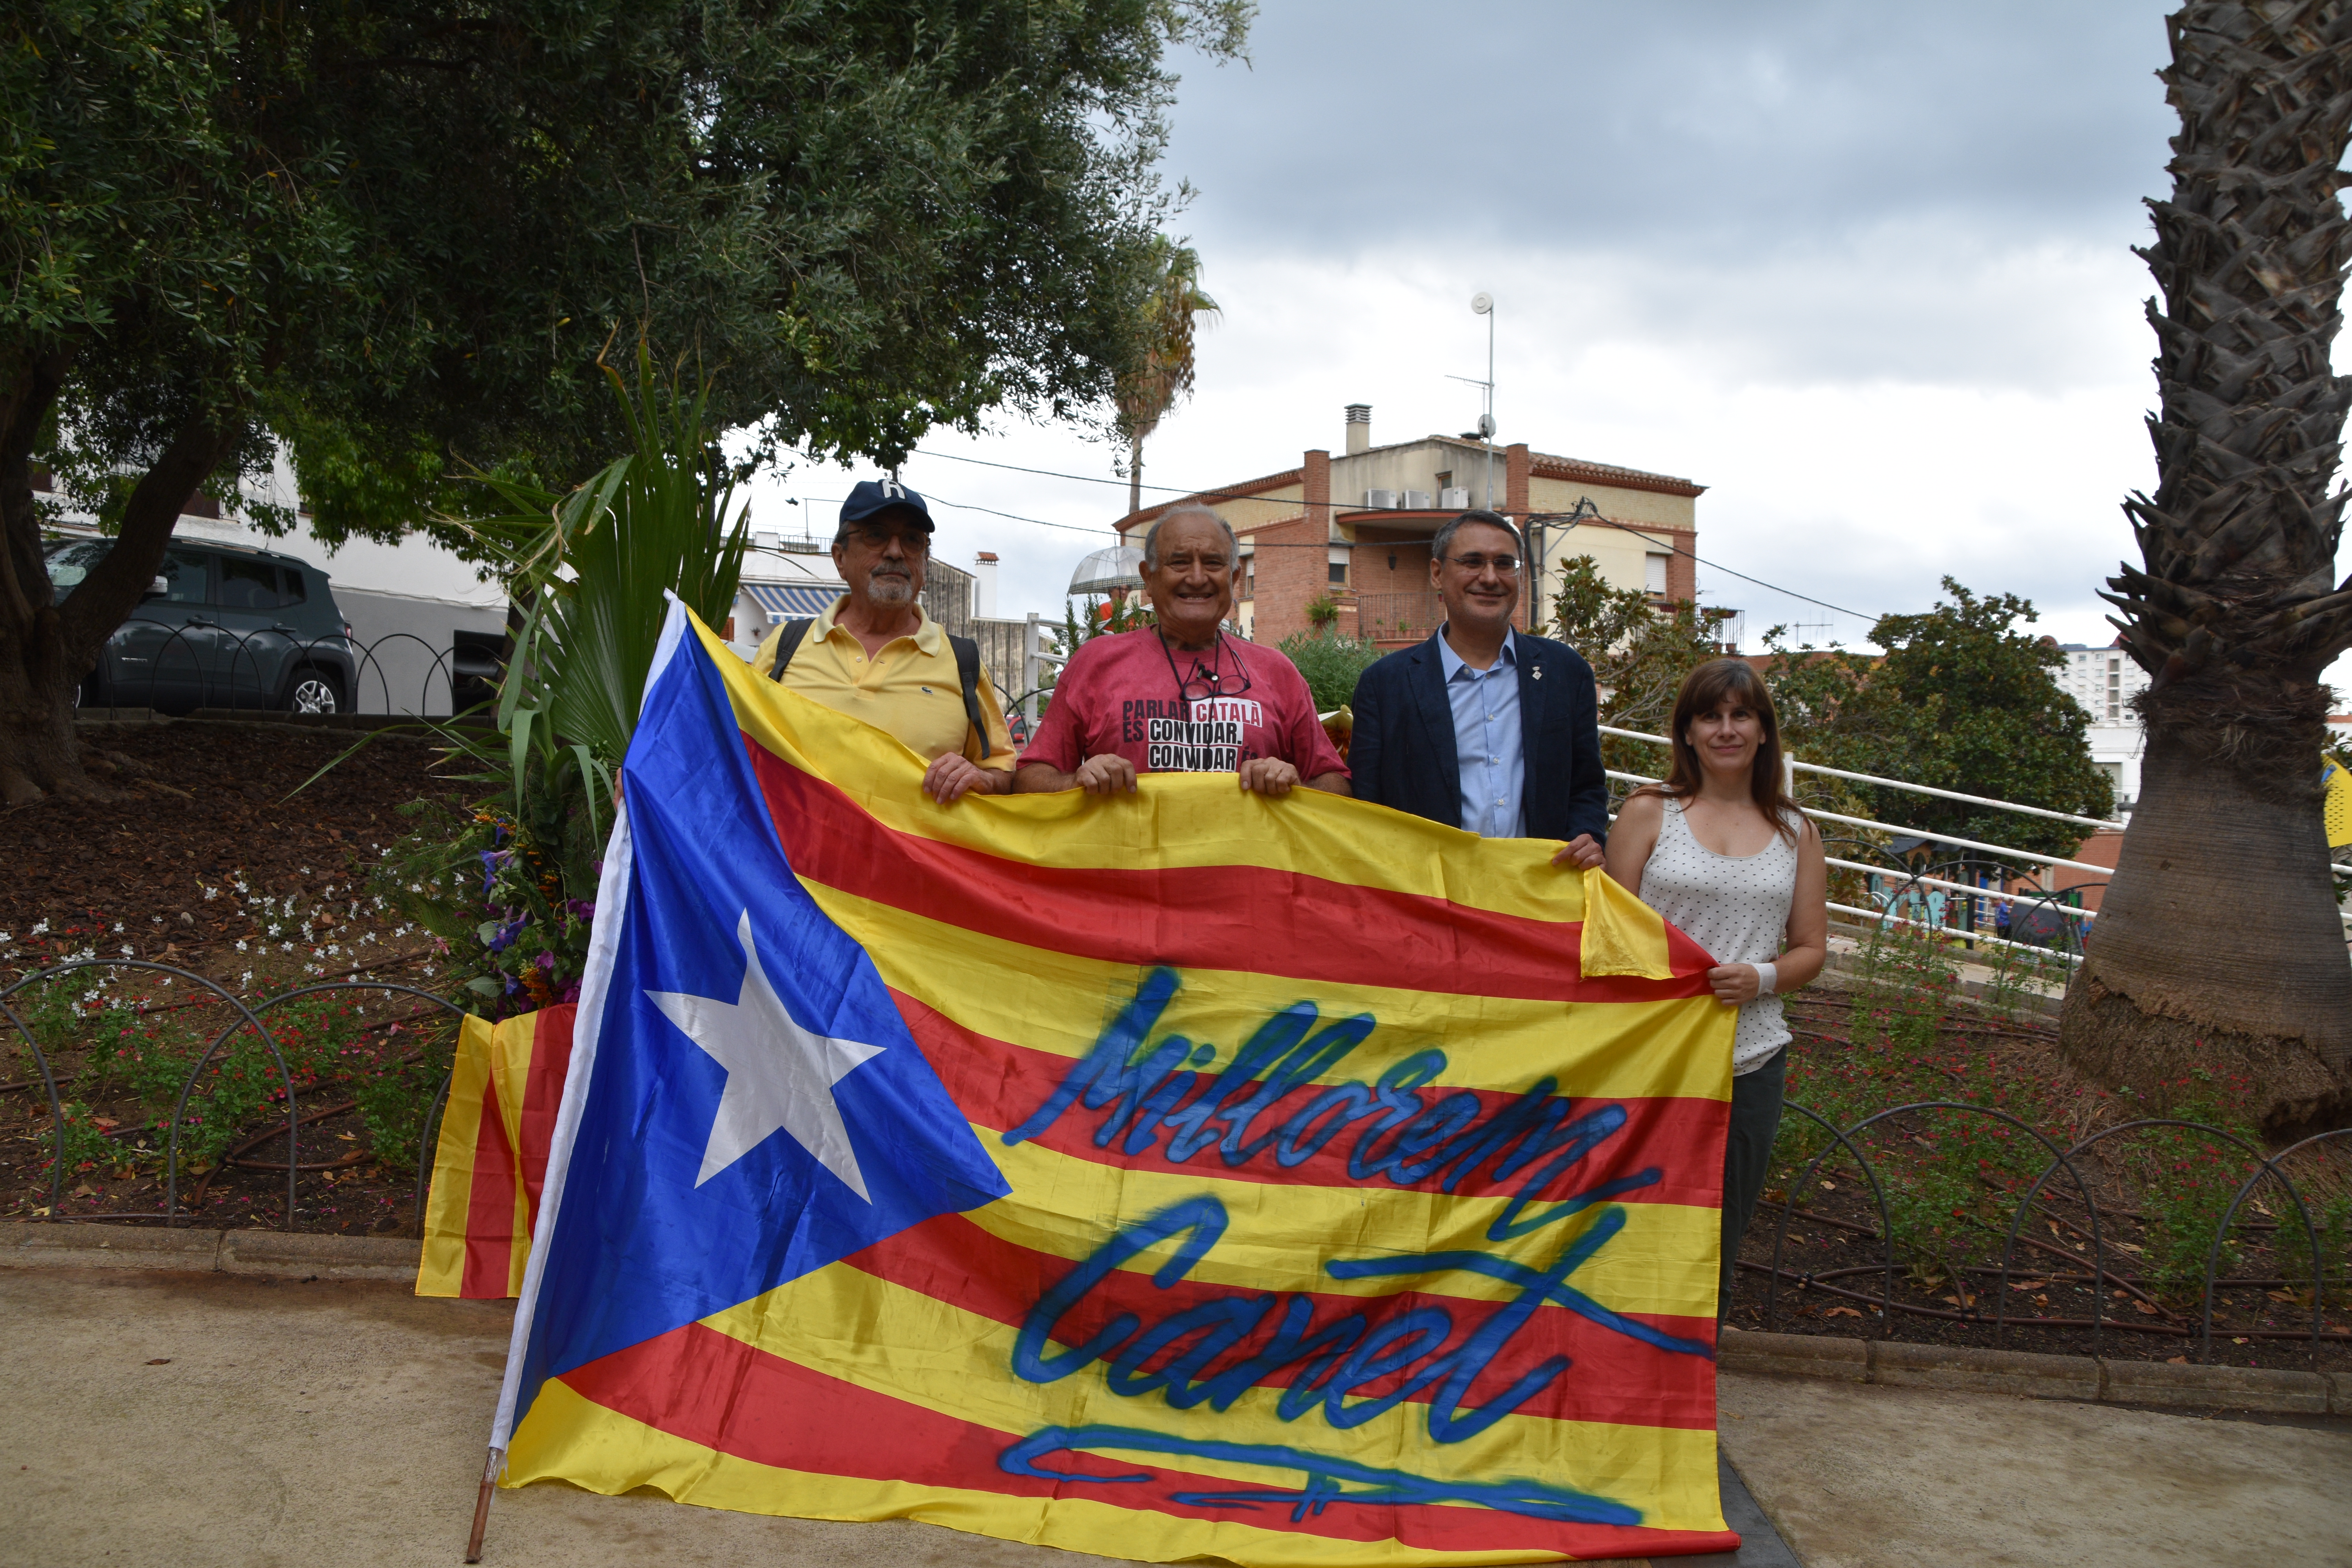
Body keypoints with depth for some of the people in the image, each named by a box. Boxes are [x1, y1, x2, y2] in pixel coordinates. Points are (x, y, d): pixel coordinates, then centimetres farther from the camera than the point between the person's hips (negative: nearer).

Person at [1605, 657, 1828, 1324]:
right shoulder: (1649, 812, 2)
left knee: (1723, 1232, 12)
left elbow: (1811, 948, 10)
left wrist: (1761, 978, -11)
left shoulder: (1795, 832, 10)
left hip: (1751, 1059, 3)